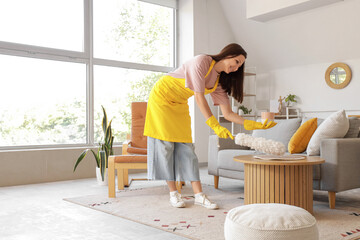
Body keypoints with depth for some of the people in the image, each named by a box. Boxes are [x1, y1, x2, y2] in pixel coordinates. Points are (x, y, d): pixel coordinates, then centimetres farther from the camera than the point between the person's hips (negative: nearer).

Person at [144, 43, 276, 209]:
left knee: (186, 147, -1)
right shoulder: (201, 62, -24)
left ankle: (198, 195, -3)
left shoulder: (220, 81, -2)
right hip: (162, 97, -6)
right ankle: (173, 193, 1)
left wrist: (252, 125, -15)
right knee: (165, 144, -7)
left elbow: (227, 113, -5)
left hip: (179, 105, 7)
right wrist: (215, 125, -32)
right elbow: (199, 97, -28)